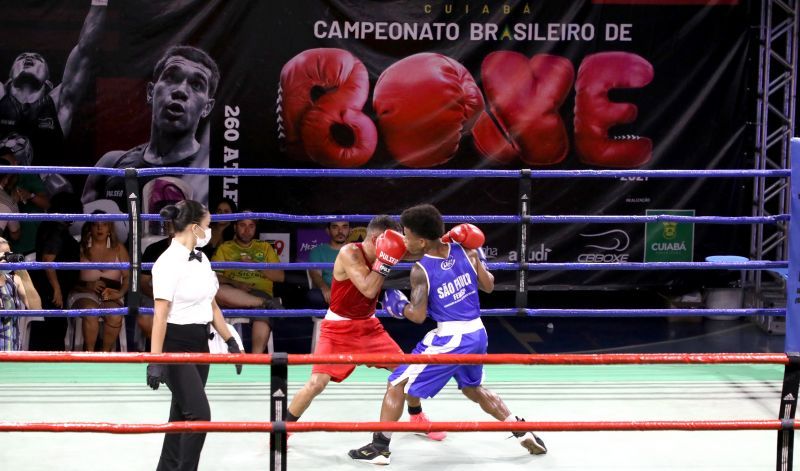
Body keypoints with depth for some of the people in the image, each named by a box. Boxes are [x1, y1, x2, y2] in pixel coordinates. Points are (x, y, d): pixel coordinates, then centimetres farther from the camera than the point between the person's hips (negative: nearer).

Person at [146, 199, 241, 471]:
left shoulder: (201, 259, 9)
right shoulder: (169, 263, -17)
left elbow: (211, 306, 18)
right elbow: (160, 314, -21)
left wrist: (230, 342, 17)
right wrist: (155, 360, -24)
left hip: (199, 342, 8)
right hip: (176, 344, -8)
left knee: (183, 414, 12)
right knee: (199, 414, -12)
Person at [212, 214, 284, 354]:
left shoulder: (265, 247, 22)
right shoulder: (224, 248, 19)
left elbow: (280, 276, 12)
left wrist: (256, 265, -3)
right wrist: (235, 284, -14)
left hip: (260, 293, 0)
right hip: (233, 295, 0)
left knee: (262, 311, -38)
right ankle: (265, 303, -32)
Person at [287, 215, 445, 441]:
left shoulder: (382, 253, -4)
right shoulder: (349, 253, -24)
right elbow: (368, 289, -33)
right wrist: (386, 259, -34)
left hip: (368, 325, 7)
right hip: (338, 328, -6)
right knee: (316, 383, -17)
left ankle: (417, 418, 33)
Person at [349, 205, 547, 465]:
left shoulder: (420, 270, -14)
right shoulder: (465, 251, -1)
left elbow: (418, 316, -16)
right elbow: (488, 286, 9)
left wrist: (398, 305, 3)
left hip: (449, 338, -6)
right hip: (477, 333, 6)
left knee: (397, 385, 7)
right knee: (473, 388, 31)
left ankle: (379, 446, 7)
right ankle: (522, 431, 29)